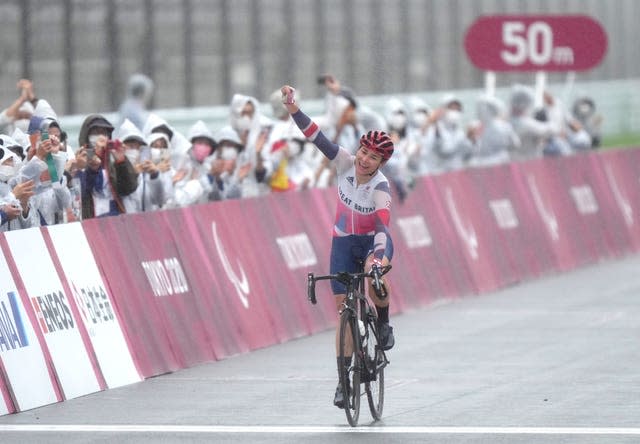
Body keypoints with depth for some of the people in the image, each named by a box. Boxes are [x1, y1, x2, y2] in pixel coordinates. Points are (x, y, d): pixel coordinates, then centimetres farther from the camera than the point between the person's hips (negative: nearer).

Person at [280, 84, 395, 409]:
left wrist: (378, 256, -54)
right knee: (343, 309, -2)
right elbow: (317, 138, -18)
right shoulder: (345, 163, -15)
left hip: (373, 240, -3)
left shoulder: (381, 186, -26)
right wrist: (292, 108, -28)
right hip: (343, 242, 3)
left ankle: (384, 324, -9)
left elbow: (382, 225, -38)